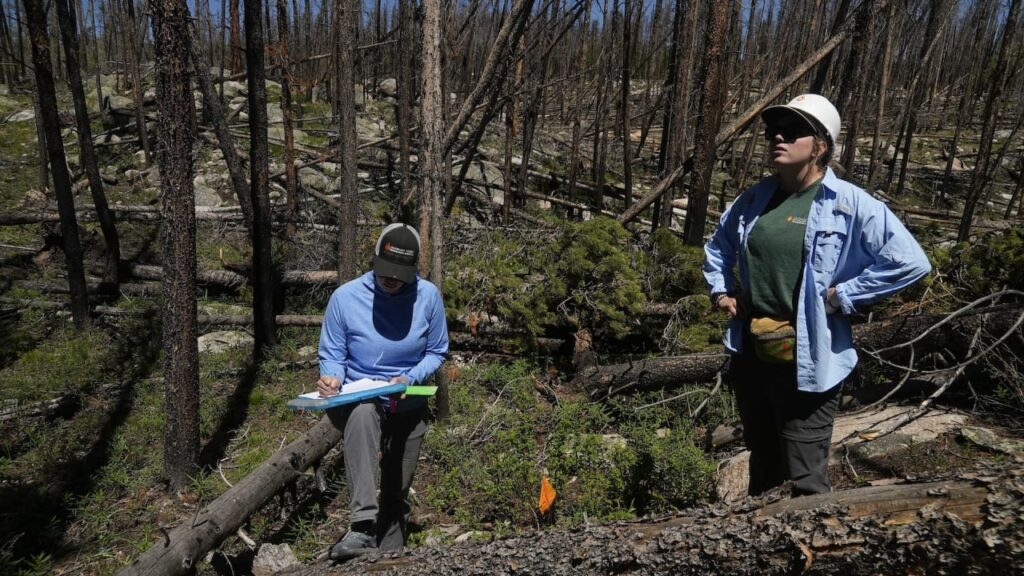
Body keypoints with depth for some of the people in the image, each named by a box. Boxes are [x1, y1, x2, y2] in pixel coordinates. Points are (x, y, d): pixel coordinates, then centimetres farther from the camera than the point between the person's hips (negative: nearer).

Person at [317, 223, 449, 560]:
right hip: (359, 401, -2)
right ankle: (363, 526, -42)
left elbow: (436, 352, -1)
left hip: (409, 406, 2)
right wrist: (332, 378, -27)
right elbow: (332, 355, -5)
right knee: (362, 414, -39)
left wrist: (409, 379, -20)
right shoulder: (345, 297, -15)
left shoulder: (429, 296, -12)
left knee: (397, 493, 11)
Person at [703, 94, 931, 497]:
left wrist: (840, 296, -15)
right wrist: (720, 290, 10)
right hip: (750, 354, 6)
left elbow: (910, 261, -16)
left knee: (806, 482, 2)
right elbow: (718, 244, 24)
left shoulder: (850, 204, -11)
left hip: (806, 362, -6)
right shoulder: (755, 199, 5)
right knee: (762, 463, 25)